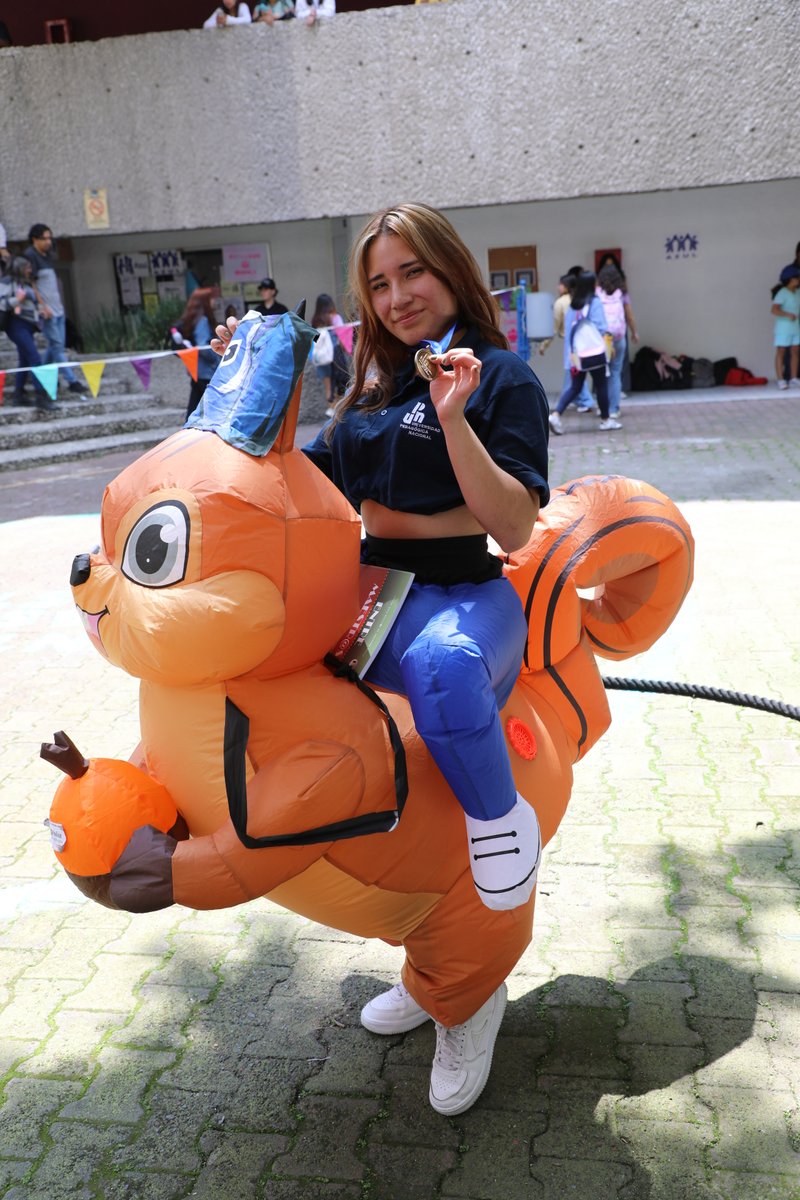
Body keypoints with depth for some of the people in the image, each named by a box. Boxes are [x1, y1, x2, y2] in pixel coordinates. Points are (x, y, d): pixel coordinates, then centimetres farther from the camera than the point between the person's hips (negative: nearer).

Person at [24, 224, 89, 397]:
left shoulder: (47, 255, 14)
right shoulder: (30, 256, -9)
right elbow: (30, 283, -13)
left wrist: (60, 303, 17)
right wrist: (42, 306, -18)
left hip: (57, 307, 8)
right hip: (46, 310, -8)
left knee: (55, 345, 11)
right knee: (57, 346, -8)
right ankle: (72, 382, -10)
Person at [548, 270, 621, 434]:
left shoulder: (572, 305, 9)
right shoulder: (595, 302, -7)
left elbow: (567, 330, 8)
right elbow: (602, 328, -8)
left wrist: (571, 352, 10)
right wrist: (607, 335, 14)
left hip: (576, 353, 5)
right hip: (595, 352, -5)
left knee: (574, 386, 9)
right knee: (601, 385, 9)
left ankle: (556, 414, -9)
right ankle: (605, 420, 18)